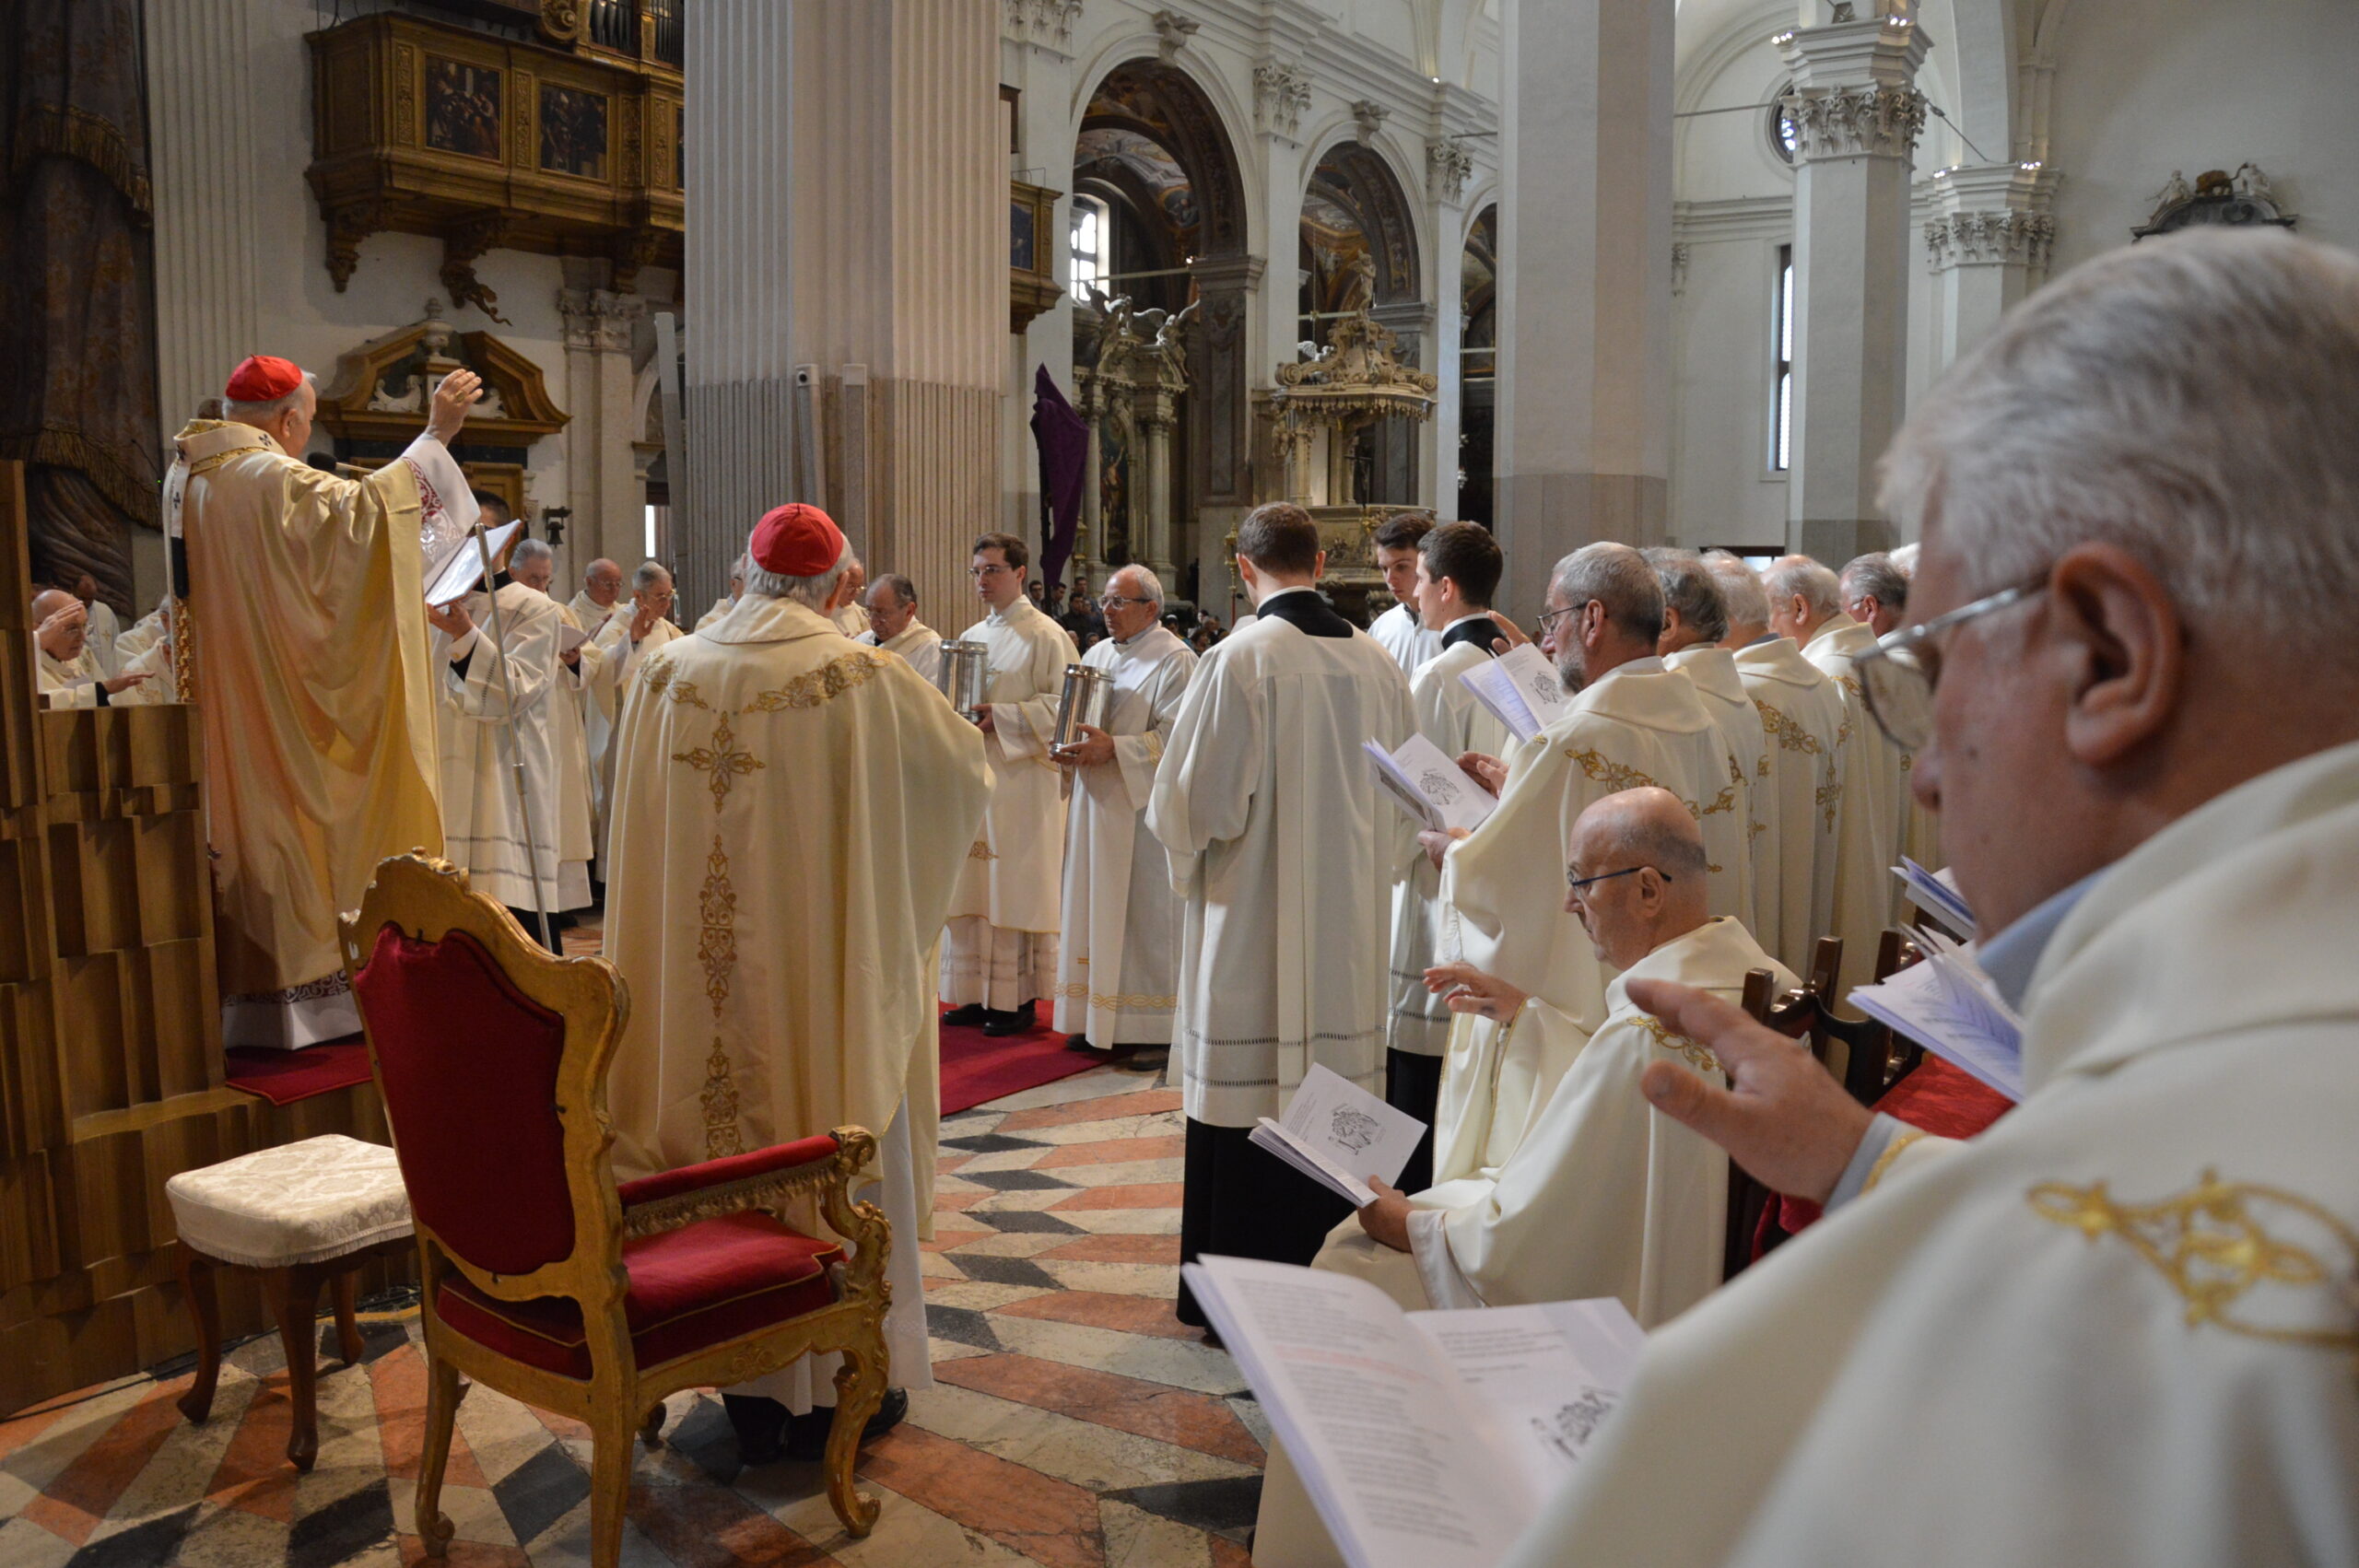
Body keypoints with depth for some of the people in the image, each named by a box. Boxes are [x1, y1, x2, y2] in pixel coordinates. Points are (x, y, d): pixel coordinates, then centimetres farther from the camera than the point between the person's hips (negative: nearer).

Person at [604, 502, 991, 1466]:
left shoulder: (666, 676, -2)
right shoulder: (864, 682, -12)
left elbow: (637, 816, 11)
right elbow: (966, 765, 2)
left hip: (703, 976, 4)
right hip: (823, 972, -3)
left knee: (728, 1151, 14)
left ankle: (751, 1389, 26)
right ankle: (838, 1390, 23)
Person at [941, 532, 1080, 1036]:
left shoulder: (1045, 636, -7)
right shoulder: (971, 638, 16)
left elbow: (1063, 704, -13)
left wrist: (1001, 717, -18)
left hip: (1022, 781, -7)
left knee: (1017, 890, -2)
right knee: (975, 888, 8)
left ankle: (1020, 999, 6)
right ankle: (980, 995, 16)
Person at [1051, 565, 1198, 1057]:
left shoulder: (1175, 661, -8)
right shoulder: (1096, 655, 15)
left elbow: (1176, 738, -15)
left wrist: (1113, 748, -22)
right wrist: (1071, 748, 0)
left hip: (1143, 806, -7)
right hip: (1095, 801, 7)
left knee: (1141, 910, -2)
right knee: (1093, 905, 9)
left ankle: (1146, 1024, 7)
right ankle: (1095, 1018, 18)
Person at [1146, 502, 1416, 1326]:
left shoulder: (1240, 659, -14)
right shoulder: (1378, 662, 2)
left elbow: (1196, 806, -13)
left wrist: (1186, 845, 8)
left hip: (1254, 929, -5)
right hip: (1350, 932, 5)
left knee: (1249, 1113, 3)